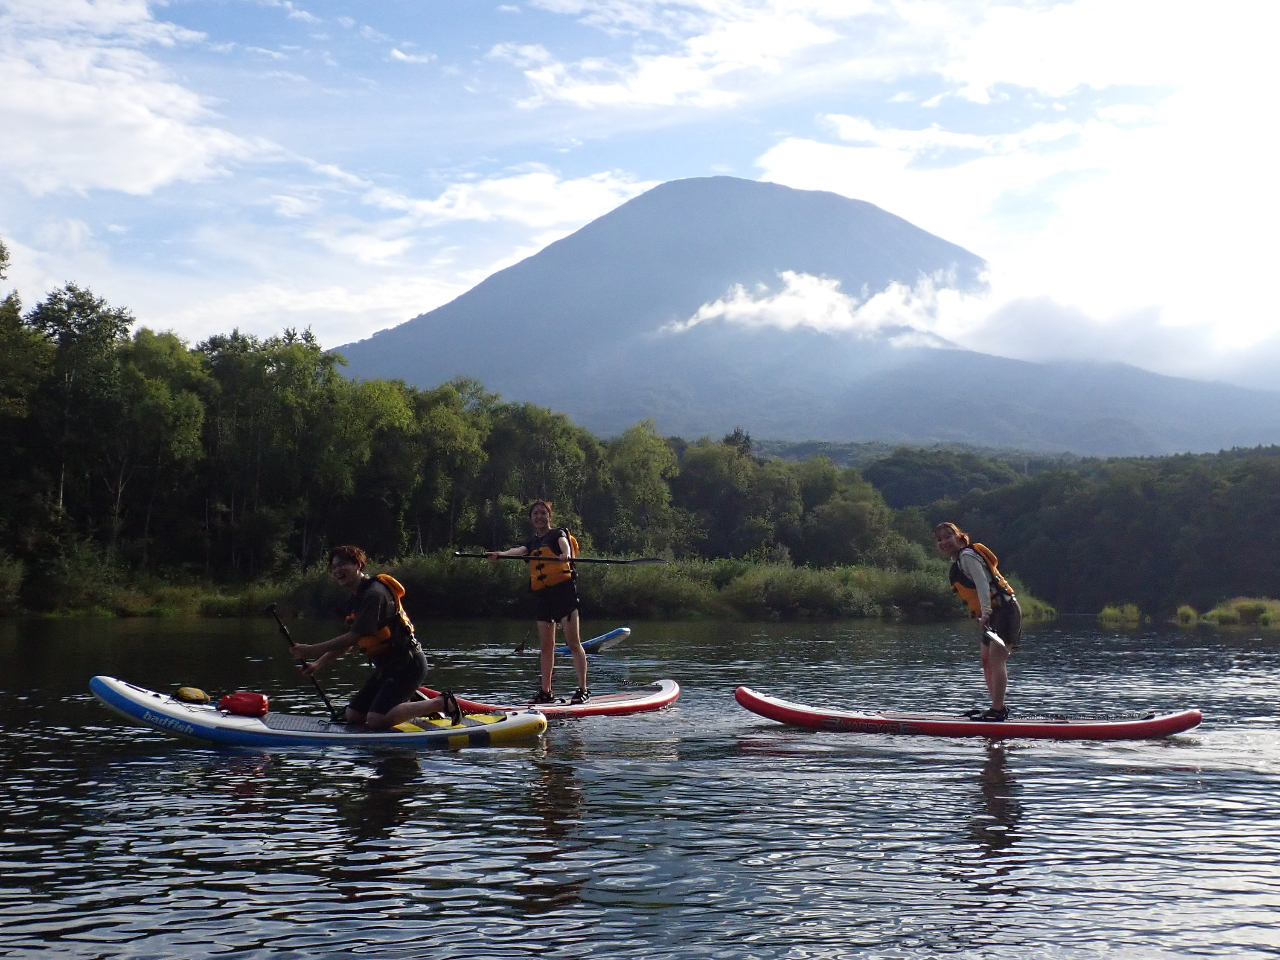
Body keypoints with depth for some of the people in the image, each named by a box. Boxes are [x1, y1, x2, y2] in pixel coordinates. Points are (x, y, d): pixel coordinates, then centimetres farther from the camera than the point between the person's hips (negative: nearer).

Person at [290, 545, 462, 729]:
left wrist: (311, 650, -17)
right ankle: (411, 702, 17)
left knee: (376, 721, -22)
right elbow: (348, 642, 18)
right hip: (388, 666, 10)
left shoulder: (373, 594, -18)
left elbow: (353, 638, -21)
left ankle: (441, 704, -8)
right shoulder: (359, 596, 15)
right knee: (353, 716, 7)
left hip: (406, 665, -10)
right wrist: (318, 664, 8)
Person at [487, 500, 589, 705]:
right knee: (546, 645, 9)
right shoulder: (533, 542, 21)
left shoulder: (558, 533, 4)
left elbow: (563, 544, -19)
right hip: (542, 594, 7)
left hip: (563, 590, -7)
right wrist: (499, 554, -20)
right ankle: (545, 692, 14)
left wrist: (565, 554, -43)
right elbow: (519, 551, 1)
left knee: (573, 642, -9)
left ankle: (583, 690, -11)